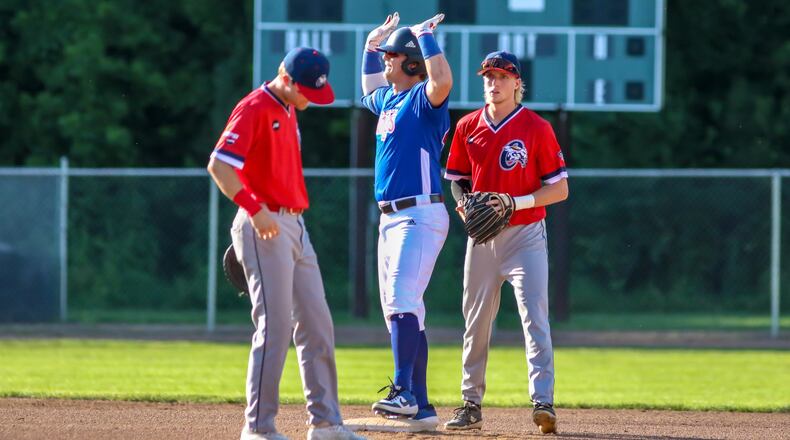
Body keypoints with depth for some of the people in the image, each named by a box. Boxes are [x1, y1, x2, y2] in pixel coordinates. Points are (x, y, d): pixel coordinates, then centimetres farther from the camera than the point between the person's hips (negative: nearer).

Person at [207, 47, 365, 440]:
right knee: (275, 326, -10)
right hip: (264, 227, -9)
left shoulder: (289, 110, 15)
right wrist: (255, 210, -26)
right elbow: (218, 164, -21)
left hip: (294, 226, 9)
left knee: (317, 324, 9)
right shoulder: (255, 108, -13)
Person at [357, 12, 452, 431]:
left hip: (420, 216, -10)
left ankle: (404, 393, -30)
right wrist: (371, 46, 30)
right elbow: (370, 88, 42)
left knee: (402, 302, -22)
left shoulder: (424, 98, -10)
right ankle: (420, 407, 11)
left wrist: (426, 36, -22)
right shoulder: (389, 99, 17)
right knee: (398, 311, 9)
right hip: (391, 218, 10)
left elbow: (443, 80, -34)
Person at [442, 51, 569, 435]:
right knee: (475, 321, 9)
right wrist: (465, 205, -6)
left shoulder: (537, 128, -6)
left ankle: (543, 401, -20)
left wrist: (517, 202, -18)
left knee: (535, 317, -14)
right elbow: (458, 179, 16)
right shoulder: (467, 127, 6)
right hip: (482, 237, 4)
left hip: (525, 234, -4)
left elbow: (560, 189, -6)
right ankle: (471, 404, 18)